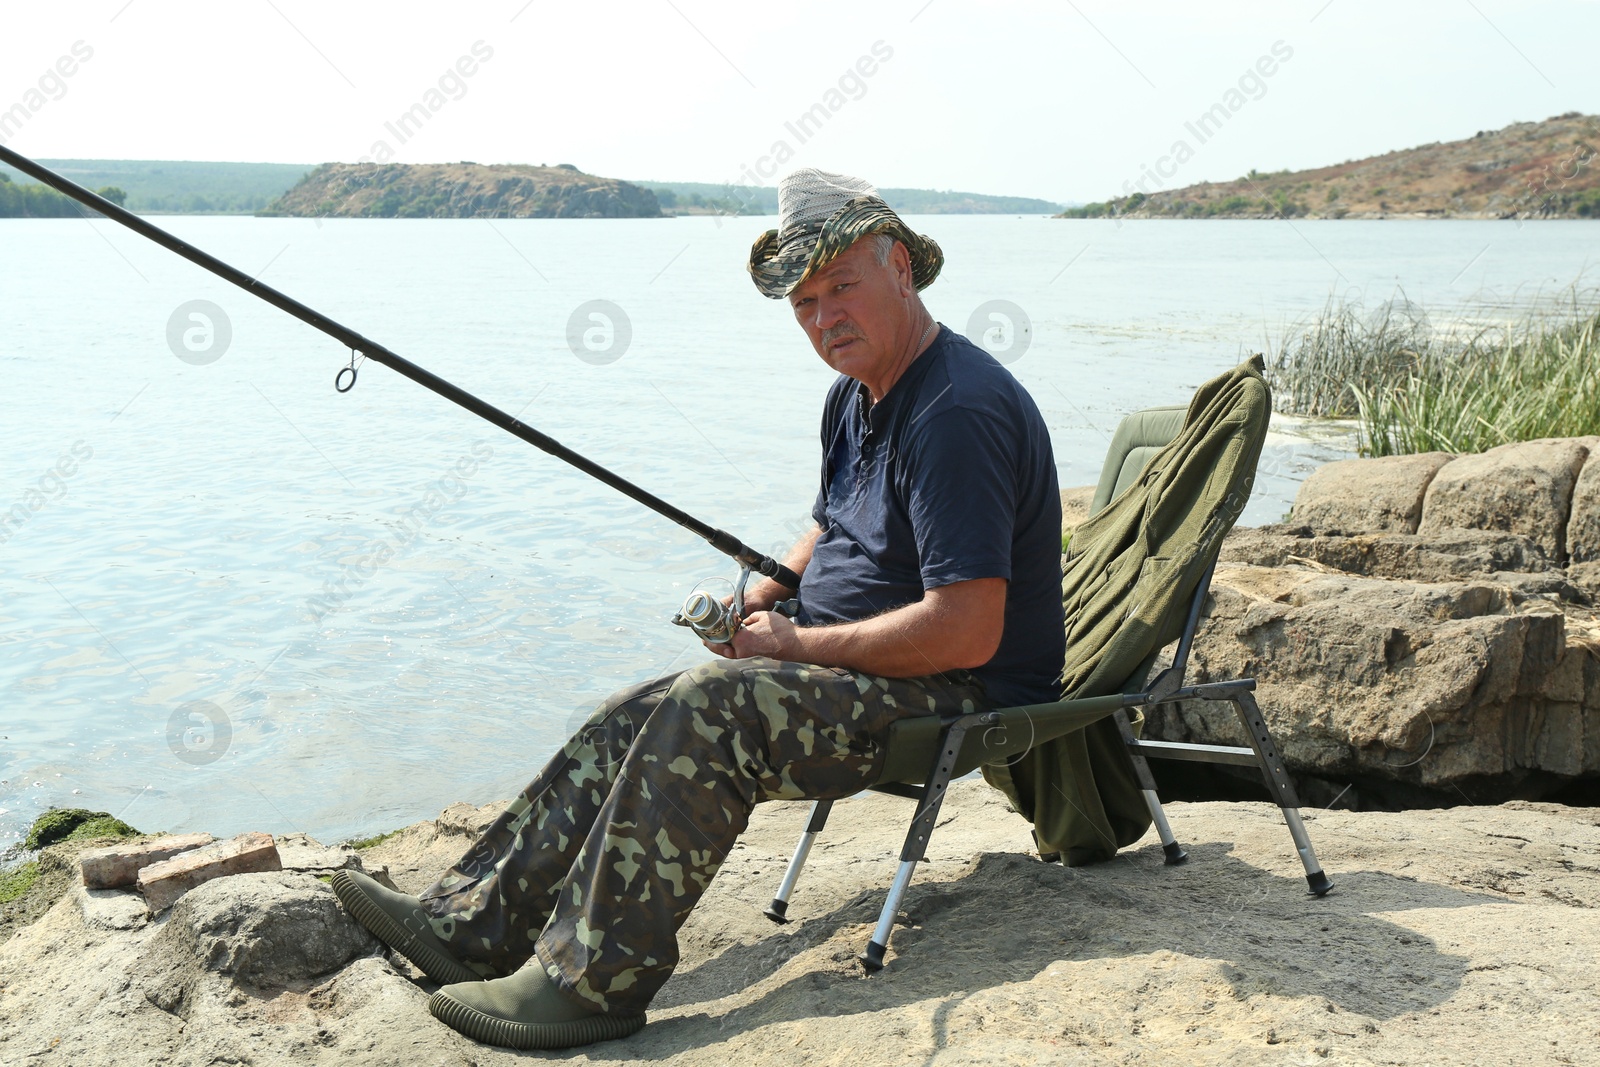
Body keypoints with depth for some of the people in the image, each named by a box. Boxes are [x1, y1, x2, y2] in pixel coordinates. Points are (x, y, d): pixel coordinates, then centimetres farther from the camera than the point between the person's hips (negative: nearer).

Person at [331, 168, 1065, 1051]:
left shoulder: (958, 412, -22)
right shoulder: (856, 394, 11)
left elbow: (967, 632, -28)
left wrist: (799, 644, -18)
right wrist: (761, 599, 5)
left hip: (955, 694, -10)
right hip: (848, 664, 10)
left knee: (704, 713, -28)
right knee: (637, 717, -4)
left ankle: (591, 977, -23)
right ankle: (473, 921, -5)